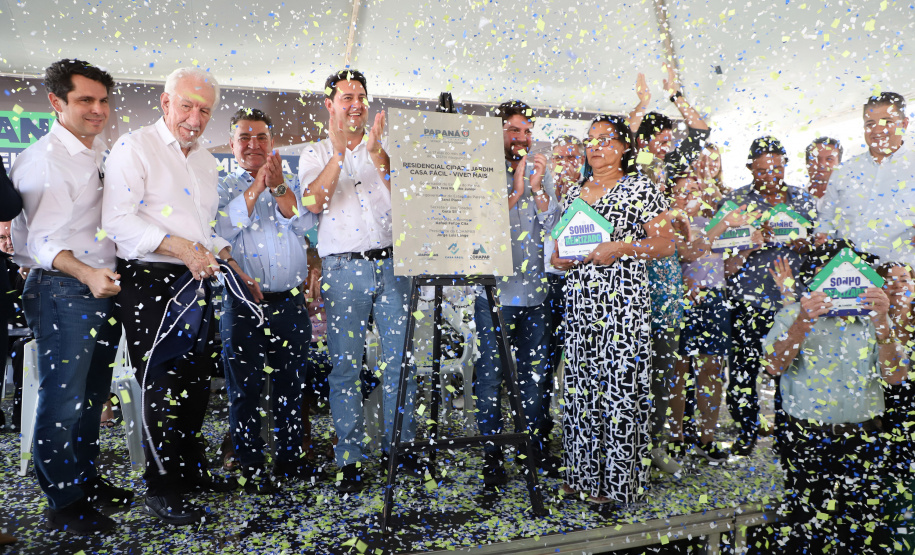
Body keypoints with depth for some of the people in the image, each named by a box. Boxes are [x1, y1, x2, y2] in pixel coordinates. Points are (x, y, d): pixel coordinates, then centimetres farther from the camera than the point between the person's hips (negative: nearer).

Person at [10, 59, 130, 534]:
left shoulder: (99, 155, 15)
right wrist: (87, 273, -36)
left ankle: (87, 481, 30)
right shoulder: (44, 159, -12)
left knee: (92, 395, 16)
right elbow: (45, 240, -20)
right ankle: (63, 505, 11)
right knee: (63, 400, -2)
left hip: (102, 286, 9)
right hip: (62, 292, -8)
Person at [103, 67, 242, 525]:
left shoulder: (207, 161, 18)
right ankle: (162, 490, 12)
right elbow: (118, 220, -16)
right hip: (149, 282, -7)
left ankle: (191, 470, 28)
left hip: (196, 283, 7)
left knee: (196, 382, 12)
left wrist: (234, 265, 13)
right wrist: (180, 247, -23)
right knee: (162, 385, -3)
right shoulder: (133, 147, -5)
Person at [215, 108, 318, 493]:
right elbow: (222, 229, -13)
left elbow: (304, 224, -5)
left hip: (290, 303, 3)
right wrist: (256, 187, -18)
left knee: (291, 385, 12)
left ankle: (290, 458, 27)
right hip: (243, 305, -2)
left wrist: (278, 187, -17)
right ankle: (251, 468, 20)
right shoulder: (223, 188, 6)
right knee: (245, 389, 6)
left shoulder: (291, 184, 13)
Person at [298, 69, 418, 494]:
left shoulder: (385, 149, 13)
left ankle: (398, 446, 20)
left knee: (401, 360, 4)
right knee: (345, 366, 1)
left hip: (390, 263, 2)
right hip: (344, 269, -1)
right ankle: (350, 460, 14)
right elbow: (313, 203, -10)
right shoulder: (315, 154, 9)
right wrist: (338, 152, -15)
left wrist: (376, 152, -10)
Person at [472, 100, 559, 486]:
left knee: (534, 369, 13)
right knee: (490, 373, 1)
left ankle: (536, 445, 28)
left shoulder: (539, 174, 13)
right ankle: (492, 454, 15)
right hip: (494, 290, -5)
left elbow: (554, 227, 5)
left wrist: (538, 190, -9)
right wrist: (515, 192, -16)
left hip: (535, 289, 5)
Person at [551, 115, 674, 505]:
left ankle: (618, 482, 8)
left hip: (622, 298, -5)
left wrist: (621, 247, -18)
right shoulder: (574, 191, 18)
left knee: (619, 383, -5)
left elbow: (666, 243, -5)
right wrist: (559, 257, 1)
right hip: (579, 299, 6)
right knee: (580, 383, 7)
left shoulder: (640, 187, 1)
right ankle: (582, 475, 19)